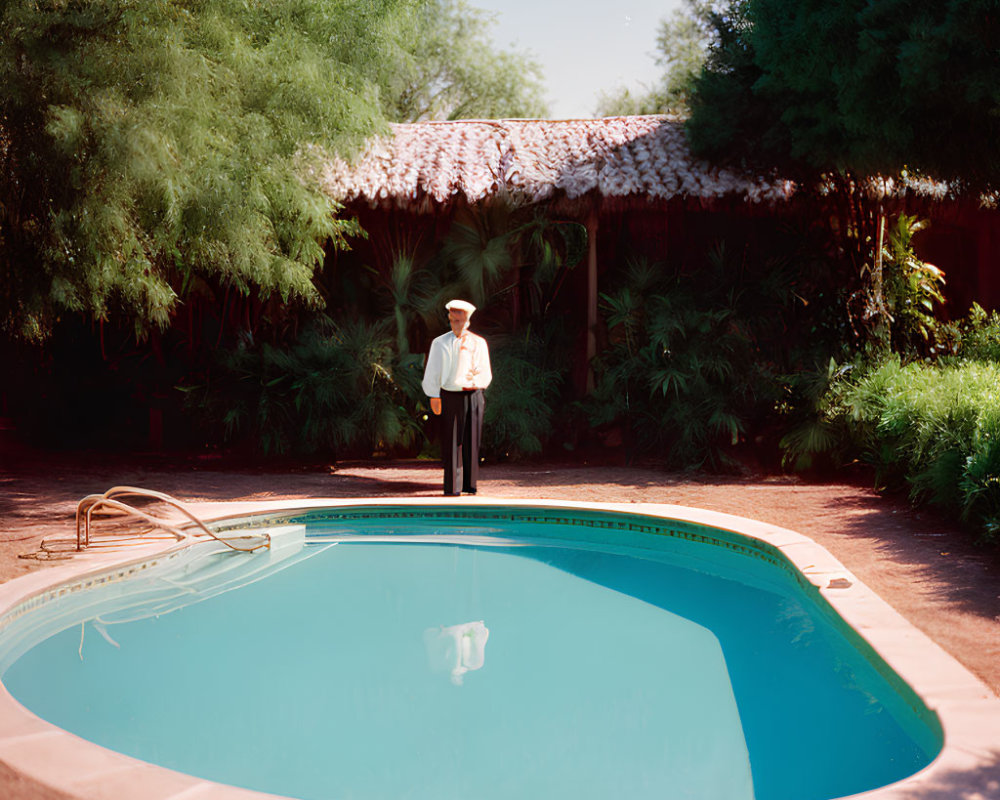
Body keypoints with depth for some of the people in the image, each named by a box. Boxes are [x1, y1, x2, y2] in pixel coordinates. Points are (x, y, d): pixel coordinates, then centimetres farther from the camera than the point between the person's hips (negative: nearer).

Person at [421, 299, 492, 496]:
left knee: (472, 442, 5)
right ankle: (452, 487, 1)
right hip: (450, 397, -1)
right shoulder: (440, 343, 5)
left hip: (473, 397, 1)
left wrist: (474, 382, -14)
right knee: (451, 442, -3)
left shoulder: (478, 343, 7)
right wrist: (434, 397, -3)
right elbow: (432, 373, 4)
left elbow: (486, 374, 5)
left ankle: (469, 484, 15)